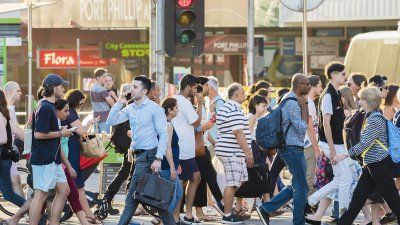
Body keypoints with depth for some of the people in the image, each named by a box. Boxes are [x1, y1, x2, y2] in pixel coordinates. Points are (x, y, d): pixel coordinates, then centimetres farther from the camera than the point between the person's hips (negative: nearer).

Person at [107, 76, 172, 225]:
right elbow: (111, 121, 6)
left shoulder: (155, 109, -8)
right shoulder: (130, 109, 11)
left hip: (148, 154, -7)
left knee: (133, 192, -8)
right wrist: (119, 103, -2)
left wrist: (158, 159, -19)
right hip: (138, 154, 7)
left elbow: (163, 135, -11)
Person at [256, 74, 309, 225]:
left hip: (291, 148, 10)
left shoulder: (288, 99, 14)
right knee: (301, 188, -3)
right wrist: (304, 106, -16)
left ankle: (266, 209, 14)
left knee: (297, 186, 15)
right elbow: (302, 128, -21)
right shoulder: (292, 103, -18)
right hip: (293, 148, -10)